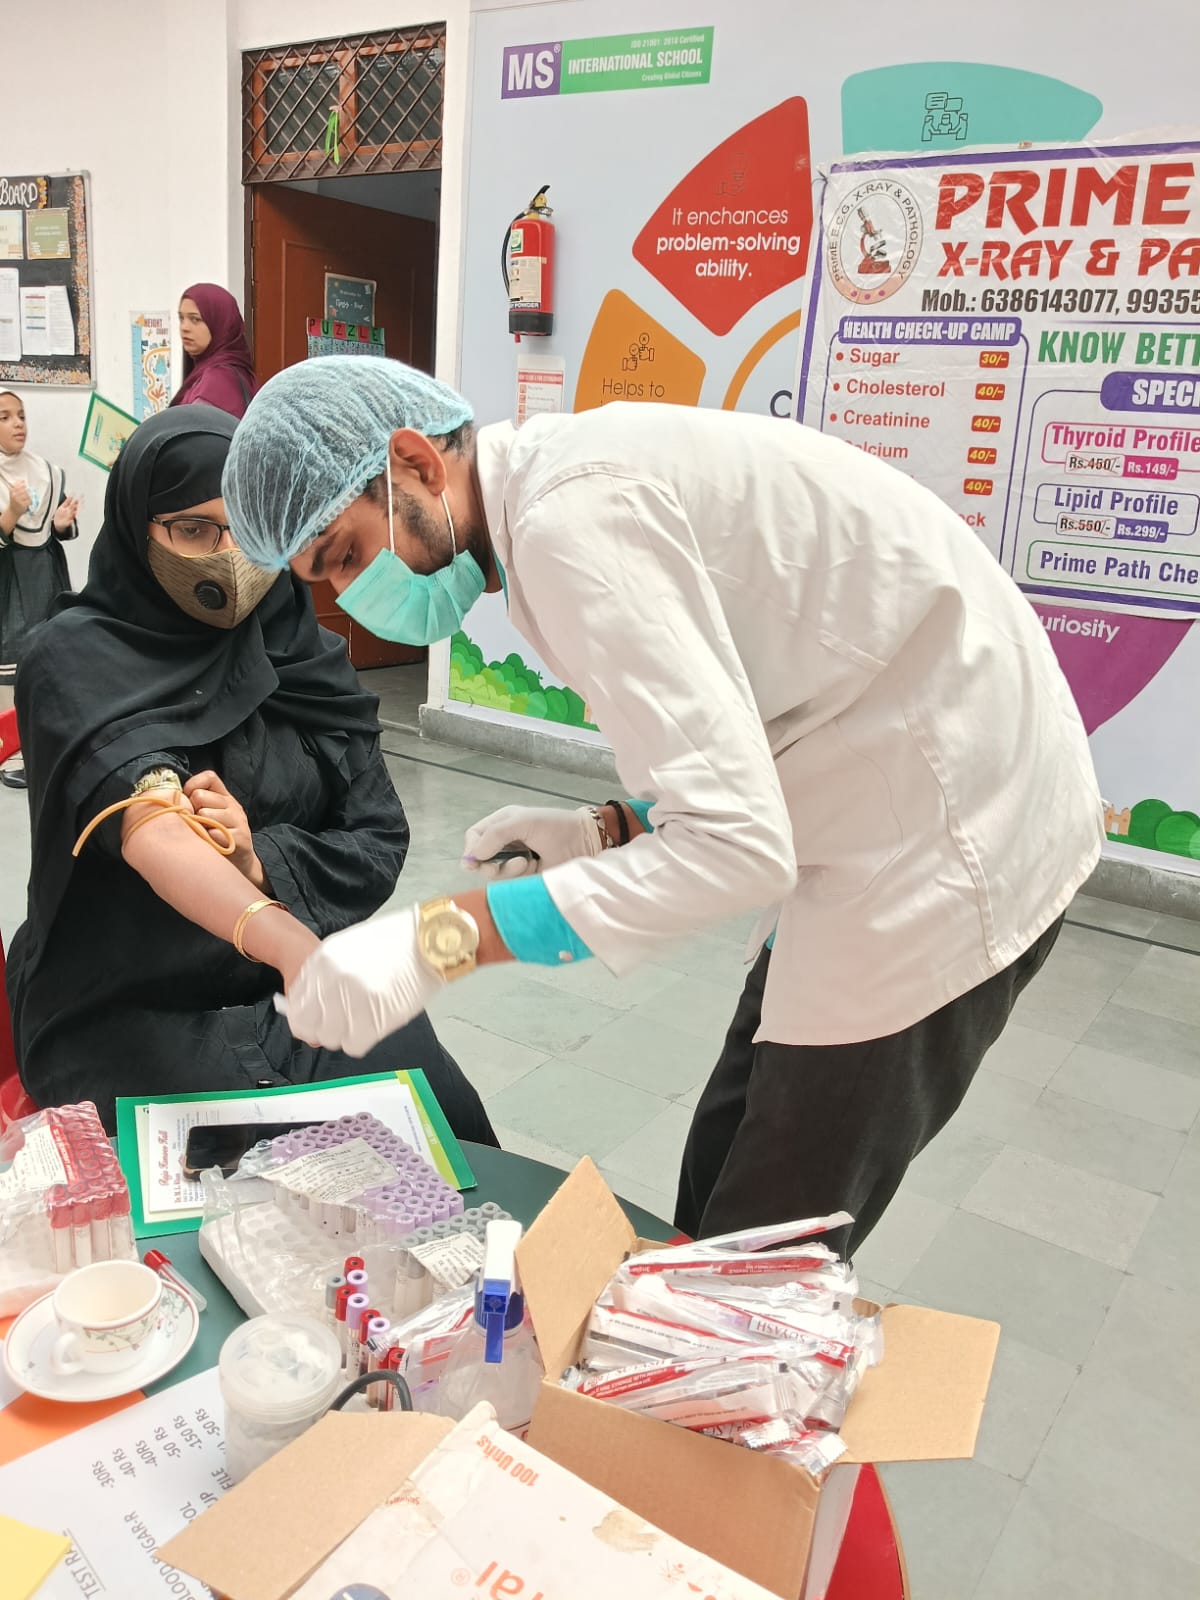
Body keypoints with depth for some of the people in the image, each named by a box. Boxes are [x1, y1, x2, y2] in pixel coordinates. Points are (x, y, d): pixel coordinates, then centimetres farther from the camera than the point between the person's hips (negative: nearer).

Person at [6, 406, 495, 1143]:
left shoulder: (309, 653, 3)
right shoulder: (78, 659, -11)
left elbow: (379, 841, 1)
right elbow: (147, 824, -31)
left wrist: (262, 861, -19)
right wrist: (284, 940, -49)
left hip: (297, 985, 4)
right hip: (129, 1008, -3)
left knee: (440, 1124, -18)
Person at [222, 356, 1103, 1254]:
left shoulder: (570, 516, -21)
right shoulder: (566, 479, 11)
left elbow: (735, 847, -28)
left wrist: (436, 940, -27)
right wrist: (608, 834, 3)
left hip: (944, 841, -10)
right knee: (722, 1195, 19)